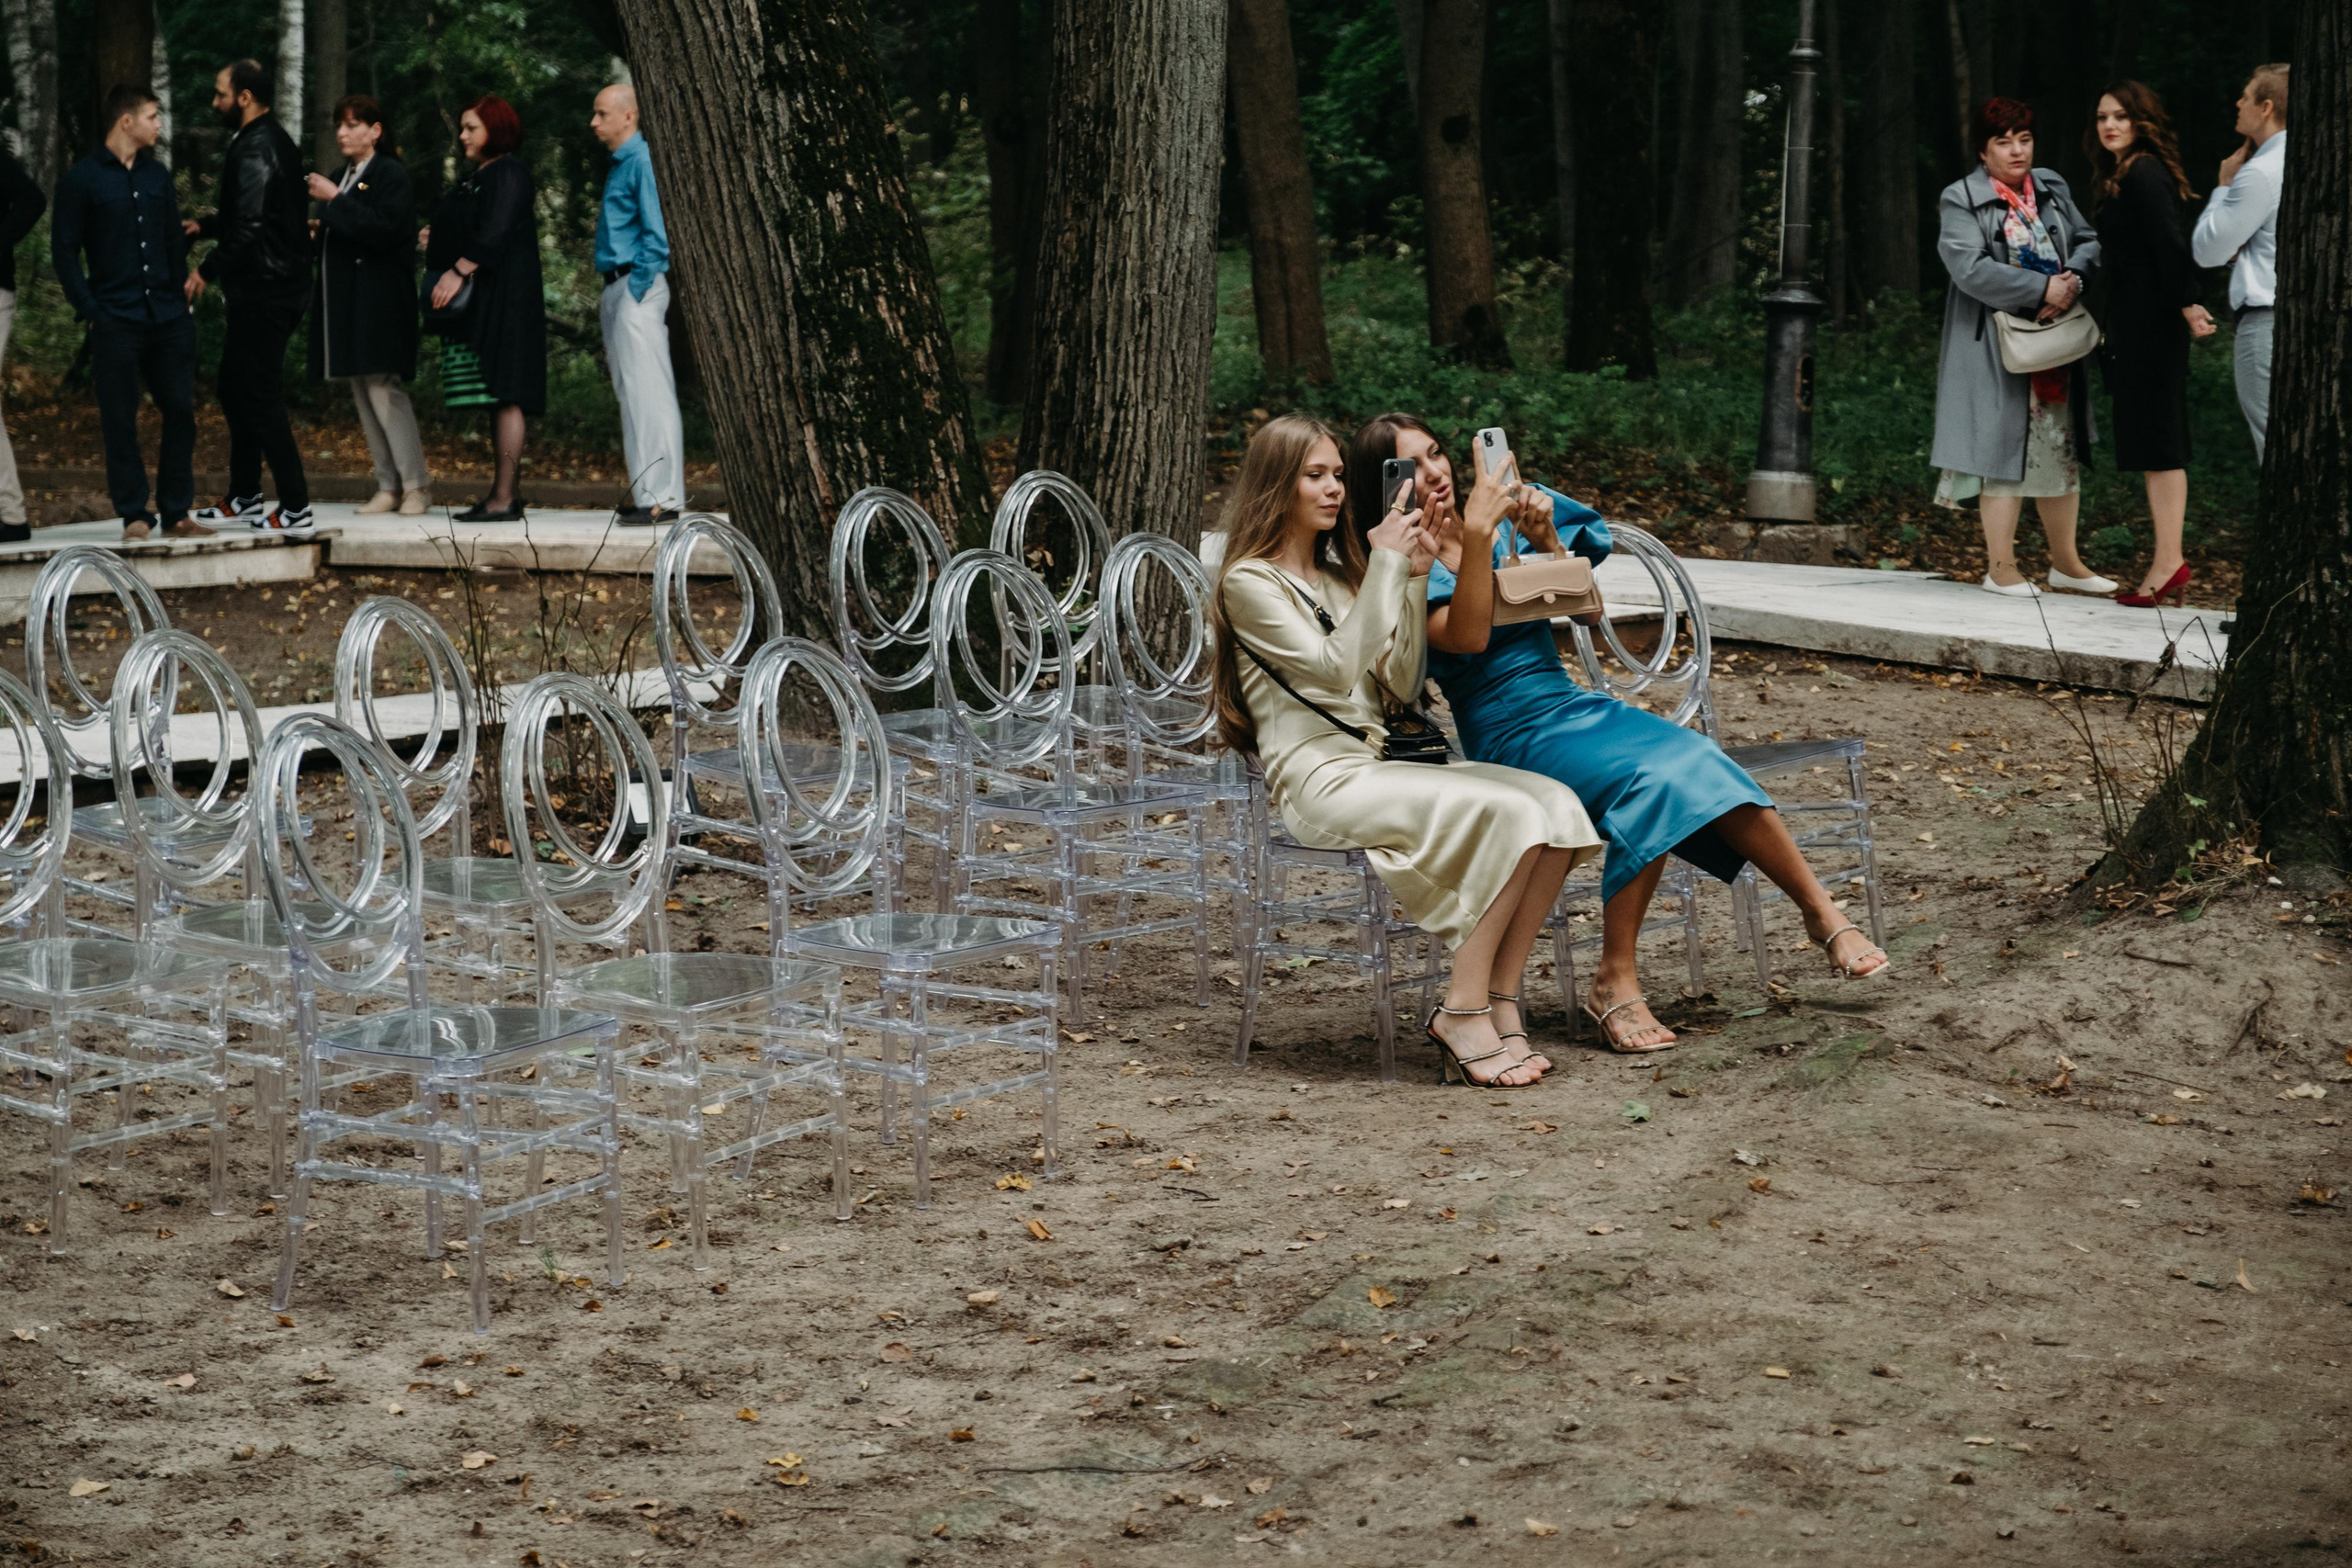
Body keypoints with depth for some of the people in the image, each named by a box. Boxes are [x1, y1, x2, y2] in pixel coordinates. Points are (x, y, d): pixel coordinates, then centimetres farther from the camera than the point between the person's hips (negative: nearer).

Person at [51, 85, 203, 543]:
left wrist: (183, 292, 7)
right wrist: (90, 310, -9)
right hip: (116, 323, -5)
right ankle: (134, 515, 5)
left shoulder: (158, 176, 14)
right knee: (120, 420, -1)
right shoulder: (82, 180, -2)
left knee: (180, 411, 4)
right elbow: (64, 252, -2)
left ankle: (176, 511, 12)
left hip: (168, 317, 5)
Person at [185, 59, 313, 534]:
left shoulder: (255, 150, -18)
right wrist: (204, 227, 16)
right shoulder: (272, 140, 15)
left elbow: (249, 227, -24)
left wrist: (208, 271, -15)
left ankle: (296, 508, -5)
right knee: (236, 390, 19)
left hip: (263, 293, -11)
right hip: (273, 286, 11)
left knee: (261, 398, -7)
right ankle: (244, 498, 26)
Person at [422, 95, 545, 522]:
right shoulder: (477, 178, 20)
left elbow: (496, 232, -21)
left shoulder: (509, 174, -10)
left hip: (502, 299, -10)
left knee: (504, 394, -11)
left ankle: (504, 499, -13)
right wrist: (438, 238, 15)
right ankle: (503, 493, 10)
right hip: (477, 304, 10)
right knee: (495, 397, 9)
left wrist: (458, 270, -25)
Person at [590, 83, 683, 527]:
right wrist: (613, 297, 18)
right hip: (618, 290, 10)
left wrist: (637, 289, -17)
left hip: (638, 288, -10)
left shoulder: (642, 161, -12)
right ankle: (647, 492, 13)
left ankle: (661, 497, -12)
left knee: (648, 391, -11)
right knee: (631, 393, 10)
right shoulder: (620, 164, 19)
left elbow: (657, 232, -18)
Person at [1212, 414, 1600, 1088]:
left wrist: (1414, 581, 7)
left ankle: (1496, 1003, -17)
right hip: (1318, 779, -8)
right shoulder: (1251, 581, -3)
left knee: (1557, 806, -15)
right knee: (1505, 813, -28)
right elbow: (1335, 668, -16)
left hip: (1376, 765, 8)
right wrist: (1386, 566, -14)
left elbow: (1397, 686, 17)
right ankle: (1463, 1014, -23)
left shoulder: (1339, 575, 23)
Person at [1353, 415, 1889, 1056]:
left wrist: (1544, 540, -9)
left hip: (1573, 704, 5)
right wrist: (1473, 543, -28)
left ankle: (1823, 913, -14)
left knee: (1693, 761, -22)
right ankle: (1616, 981, -27)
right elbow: (1466, 637, -21)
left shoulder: (1502, 526, 9)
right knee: (1650, 780, -32)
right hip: (1511, 733, -5)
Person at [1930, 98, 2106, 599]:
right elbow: (1971, 268, -18)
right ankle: (2000, 566, 2)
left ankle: (2065, 561, 21)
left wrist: (2073, 280, -12)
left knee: (2061, 449, 11)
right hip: (1998, 346, -6)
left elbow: (2088, 240, 11)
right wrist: (2042, 289, -20)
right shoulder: (1962, 201, -6)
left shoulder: (2052, 189, 12)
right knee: (2005, 447, -4)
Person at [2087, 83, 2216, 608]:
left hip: (2151, 324, -10)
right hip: (2135, 325, 10)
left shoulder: (2144, 175, -13)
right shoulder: (2125, 177, 17)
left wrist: (2187, 305, -24)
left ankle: (2169, 563, -10)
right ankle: (2168, 562, 12)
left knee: (2157, 444, -10)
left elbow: (2170, 245, -21)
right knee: (2154, 445, 10)